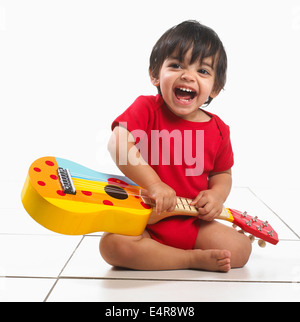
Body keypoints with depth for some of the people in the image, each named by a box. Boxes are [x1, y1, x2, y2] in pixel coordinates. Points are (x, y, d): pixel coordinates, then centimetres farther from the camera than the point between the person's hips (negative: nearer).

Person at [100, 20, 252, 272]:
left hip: (192, 223, 3)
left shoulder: (218, 130, 1)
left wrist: (216, 195, -9)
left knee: (240, 249, -12)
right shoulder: (147, 109, -8)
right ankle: (193, 259, -15)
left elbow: (222, 173, 15)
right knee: (113, 245, -29)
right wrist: (154, 185, -30)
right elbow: (118, 145, -23)